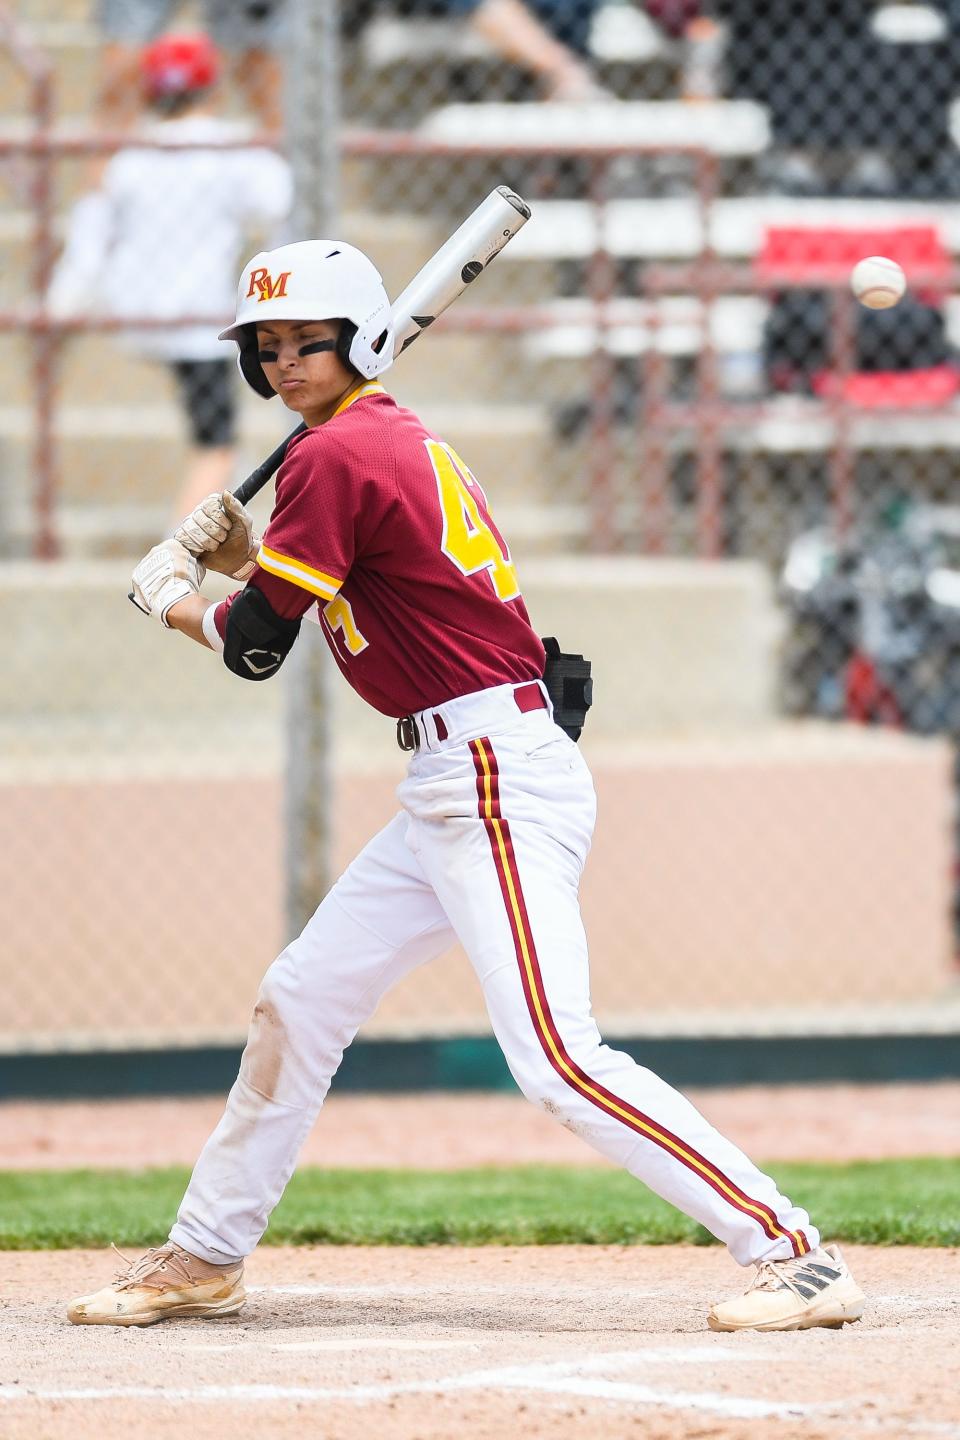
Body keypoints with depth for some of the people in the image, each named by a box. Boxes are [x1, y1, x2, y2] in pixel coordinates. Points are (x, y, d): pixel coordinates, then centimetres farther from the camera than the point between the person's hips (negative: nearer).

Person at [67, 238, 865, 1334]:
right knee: (300, 1000, 17)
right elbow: (328, 602, 26)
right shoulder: (399, 442, 16)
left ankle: (792, 1255, -20)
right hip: (450, 789, 11)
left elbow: (256, 650, -7)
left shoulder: (337, 456, -12)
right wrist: (245, 558, 13)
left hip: (500, 782, -11)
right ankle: (203, 1261, 30)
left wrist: (173, 597, 12)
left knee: (555, 1058, -19)